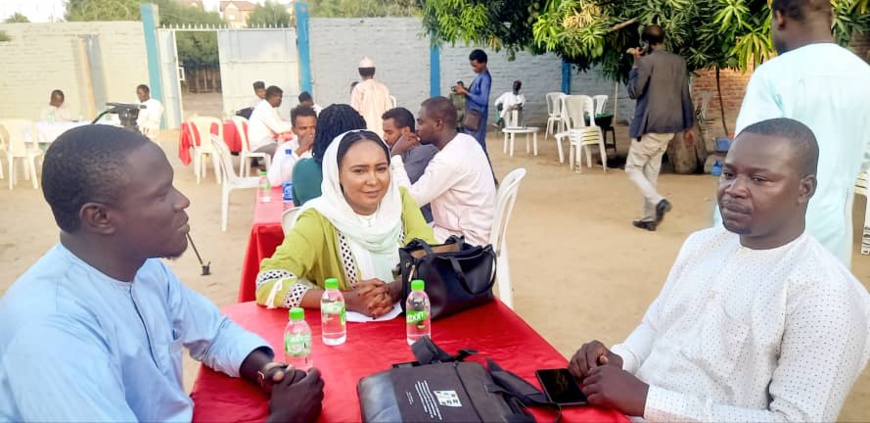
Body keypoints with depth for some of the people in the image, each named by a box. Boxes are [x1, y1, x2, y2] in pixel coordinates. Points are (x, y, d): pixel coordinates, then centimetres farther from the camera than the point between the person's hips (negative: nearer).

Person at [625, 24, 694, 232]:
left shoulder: (647, 61, -12)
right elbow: (685, 96, 11)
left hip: (650, 125, -7)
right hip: (670, 125, 7)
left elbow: (634, 91, -7)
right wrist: (688, 125, 16)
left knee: (633, 167, 4)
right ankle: (649, 218, 15)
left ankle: (658, 201, -16)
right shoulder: (679, 62, 9)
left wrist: (636, 64, 1)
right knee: (652, 169, 13)